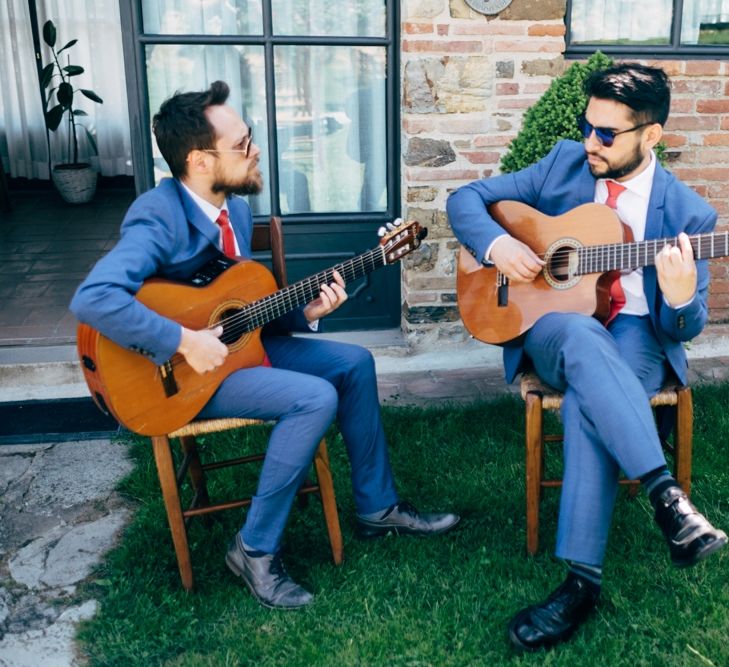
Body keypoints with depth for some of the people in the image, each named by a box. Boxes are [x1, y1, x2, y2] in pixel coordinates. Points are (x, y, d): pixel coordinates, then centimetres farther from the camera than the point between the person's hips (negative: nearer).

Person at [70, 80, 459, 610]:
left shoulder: (236, 208, 4)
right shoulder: (160, 218, -24)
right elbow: (92, 298, -37)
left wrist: (305, 311, -5)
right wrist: (184, 342, -34)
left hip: (232, 339, 9)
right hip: (175, 370, -9)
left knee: (354, 362, 7)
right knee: (316, 397, -25)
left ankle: (377, 507, 20)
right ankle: (256, 550, -9)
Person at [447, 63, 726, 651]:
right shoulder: (564, 164, 4)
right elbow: (467, 199, 7)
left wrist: (682, 296, -26)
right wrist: (496, 243, -14)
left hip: (637, 337, -1)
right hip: (550, 324, 2)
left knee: (587, 399, -36)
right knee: (582, 336, -37)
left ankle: (583, 578, -31)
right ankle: (667, 495, -40)